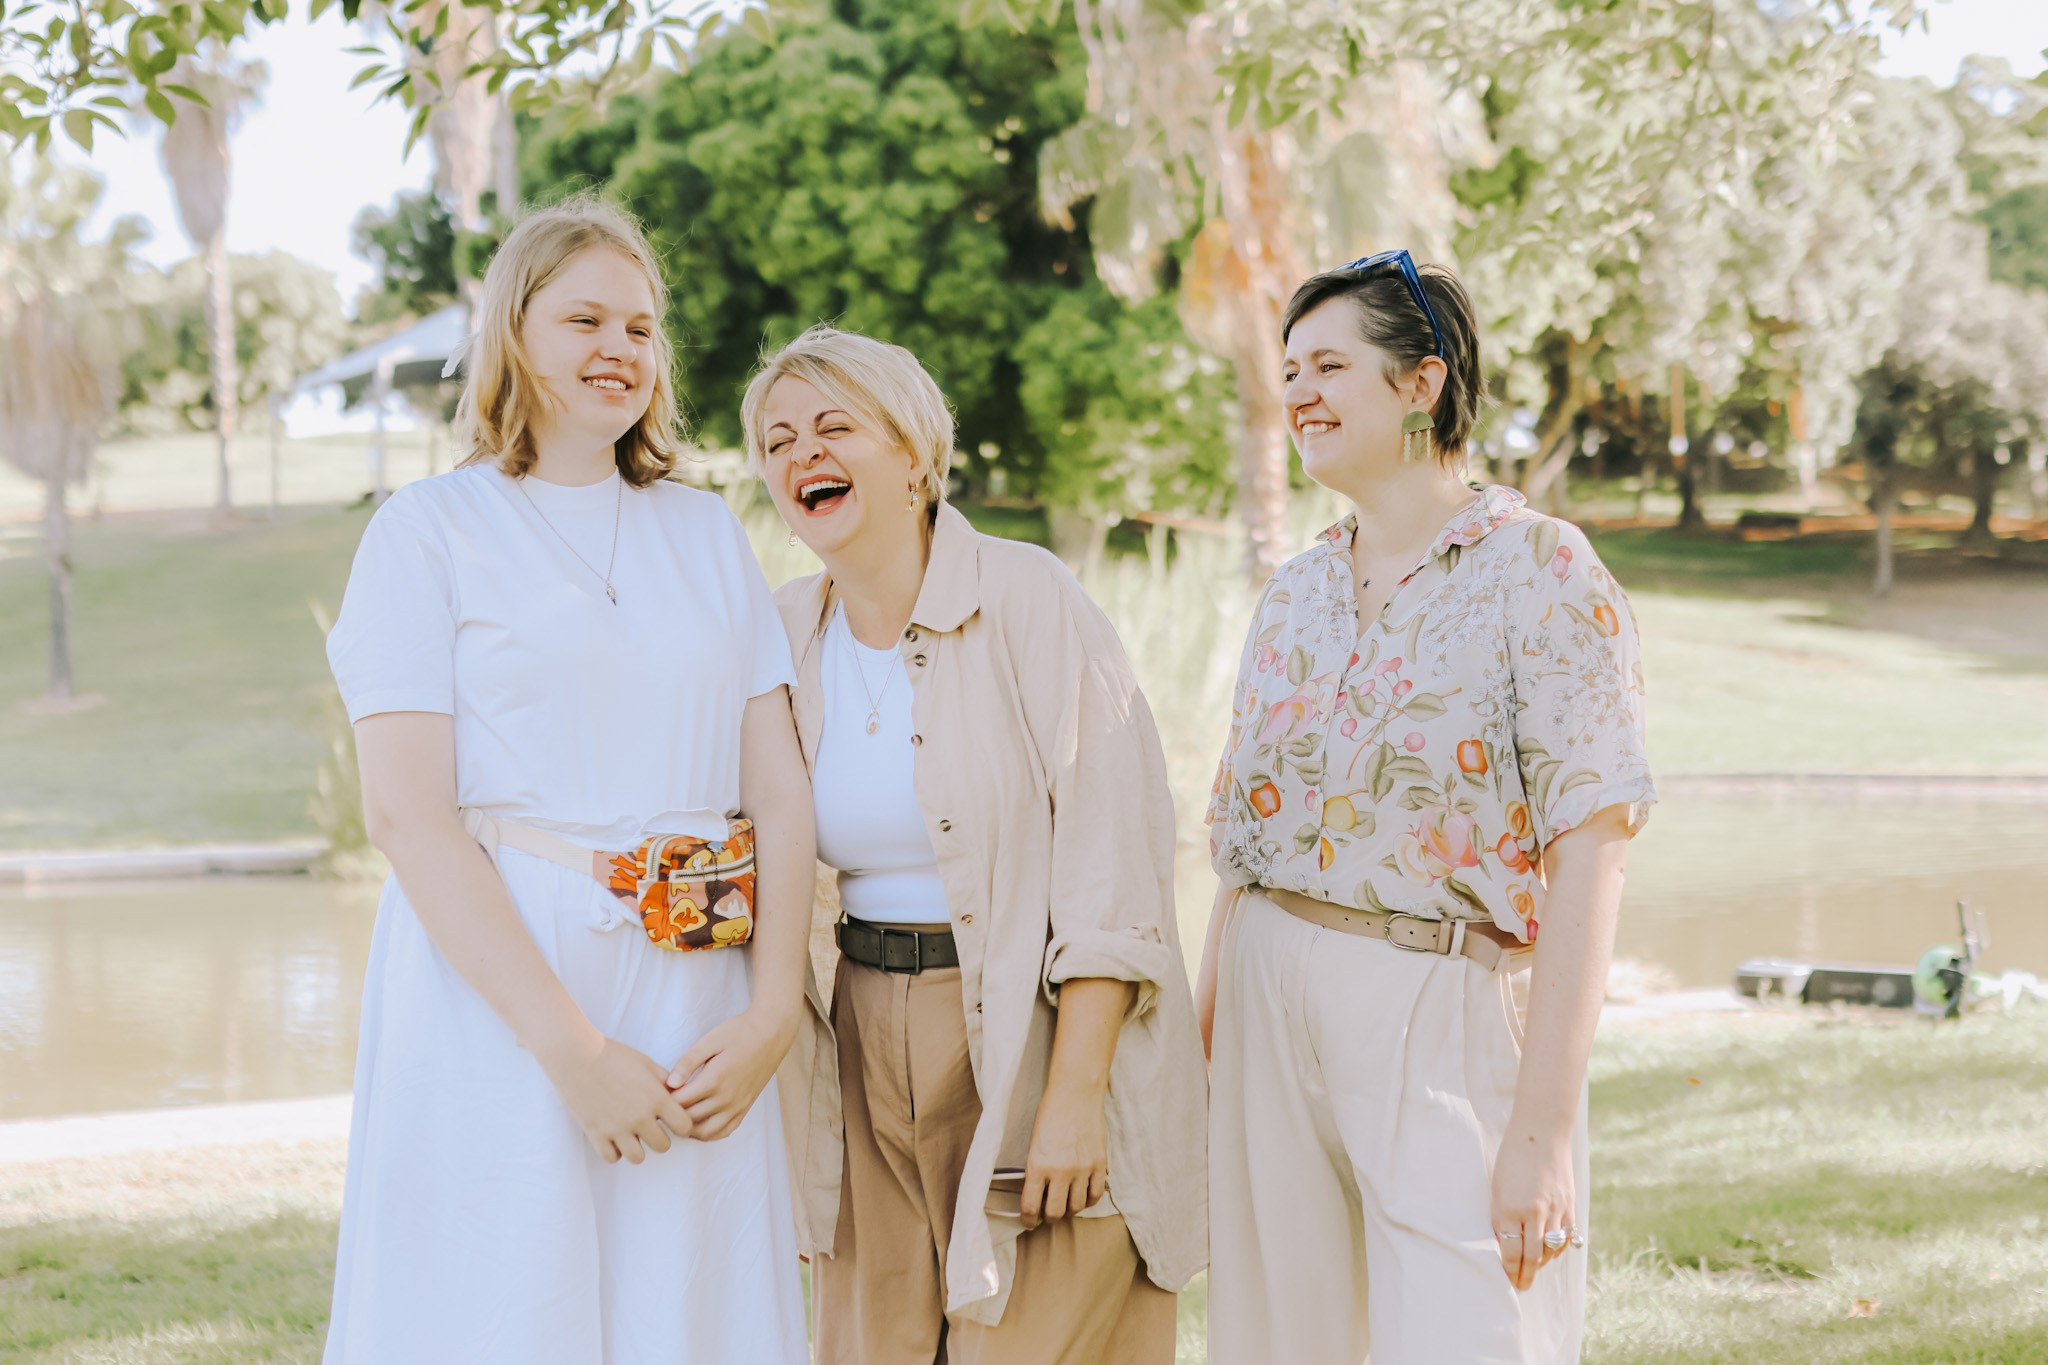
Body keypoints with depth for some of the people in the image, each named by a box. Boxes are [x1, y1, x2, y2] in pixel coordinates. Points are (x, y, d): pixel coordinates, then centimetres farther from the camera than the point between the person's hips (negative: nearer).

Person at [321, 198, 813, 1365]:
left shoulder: (707, 534, 14)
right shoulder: (430, 531, 0)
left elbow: (780, 788, 7)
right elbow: (409, 815, -9)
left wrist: (772, 1015, -7)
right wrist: (573, 1049, -16)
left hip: (694, 1016, 4)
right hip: (497, 995, -4)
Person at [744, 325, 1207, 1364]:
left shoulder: (1027, 599, -9)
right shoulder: (786, 634, 7)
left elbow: (1113, 861, -14)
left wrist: (1075, 1095, -18)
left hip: (1041, 1035, -5)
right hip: (870, 1052, 5)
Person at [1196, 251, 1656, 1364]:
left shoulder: (1538, 571, -7)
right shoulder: (1294, 596, 12)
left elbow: (1587, 861, -13)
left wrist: (1542, 1127, -18)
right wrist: (1199, 1062, 11)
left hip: (1442, 1018, -6)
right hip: (1270, 1012, 6)